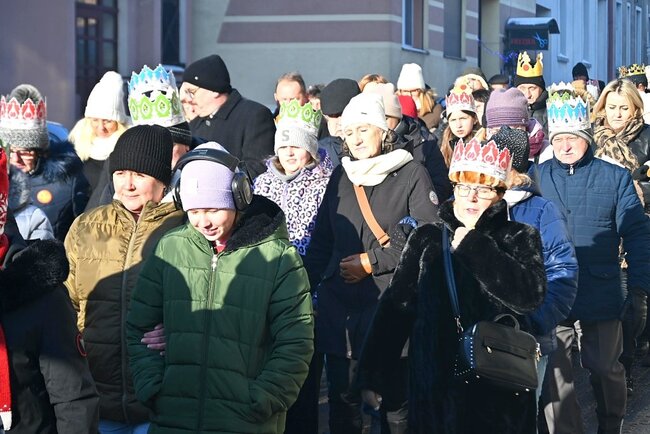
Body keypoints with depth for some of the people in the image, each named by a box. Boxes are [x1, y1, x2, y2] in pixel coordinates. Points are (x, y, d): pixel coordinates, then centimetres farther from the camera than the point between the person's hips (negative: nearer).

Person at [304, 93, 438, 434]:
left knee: (395, 402, 2)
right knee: (343, 399, 8)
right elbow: (322, 239, 16)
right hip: (338, 304, 4)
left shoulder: (411, 173, -2)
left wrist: (373, 262, -9)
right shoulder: (341, 175, 13)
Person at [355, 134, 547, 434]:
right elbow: (394, 307, 4)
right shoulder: (425, 239, 8)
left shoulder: (520, 238, 3)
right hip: (435, 385, 2)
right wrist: (372, 376, -3)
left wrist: (473, 245, -11)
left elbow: (530, 296, -15)